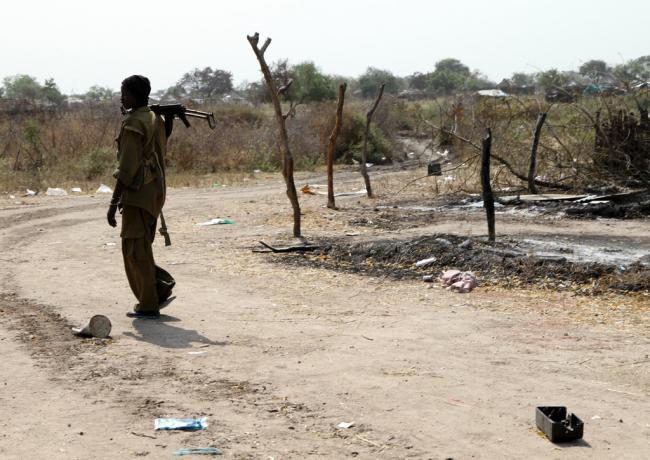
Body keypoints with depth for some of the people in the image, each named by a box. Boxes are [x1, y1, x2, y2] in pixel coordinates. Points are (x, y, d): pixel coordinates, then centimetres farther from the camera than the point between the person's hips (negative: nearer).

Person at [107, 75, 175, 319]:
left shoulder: (133, 124, -16)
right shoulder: (156, 120, 12)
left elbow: (126, 168, -19)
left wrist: (114, 202, -17)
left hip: (137, 195, -9)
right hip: (155, 191, 9)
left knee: (136, 251, -1)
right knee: (139, 249, 18)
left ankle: (148, 306, 3)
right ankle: (162, 286, 15)